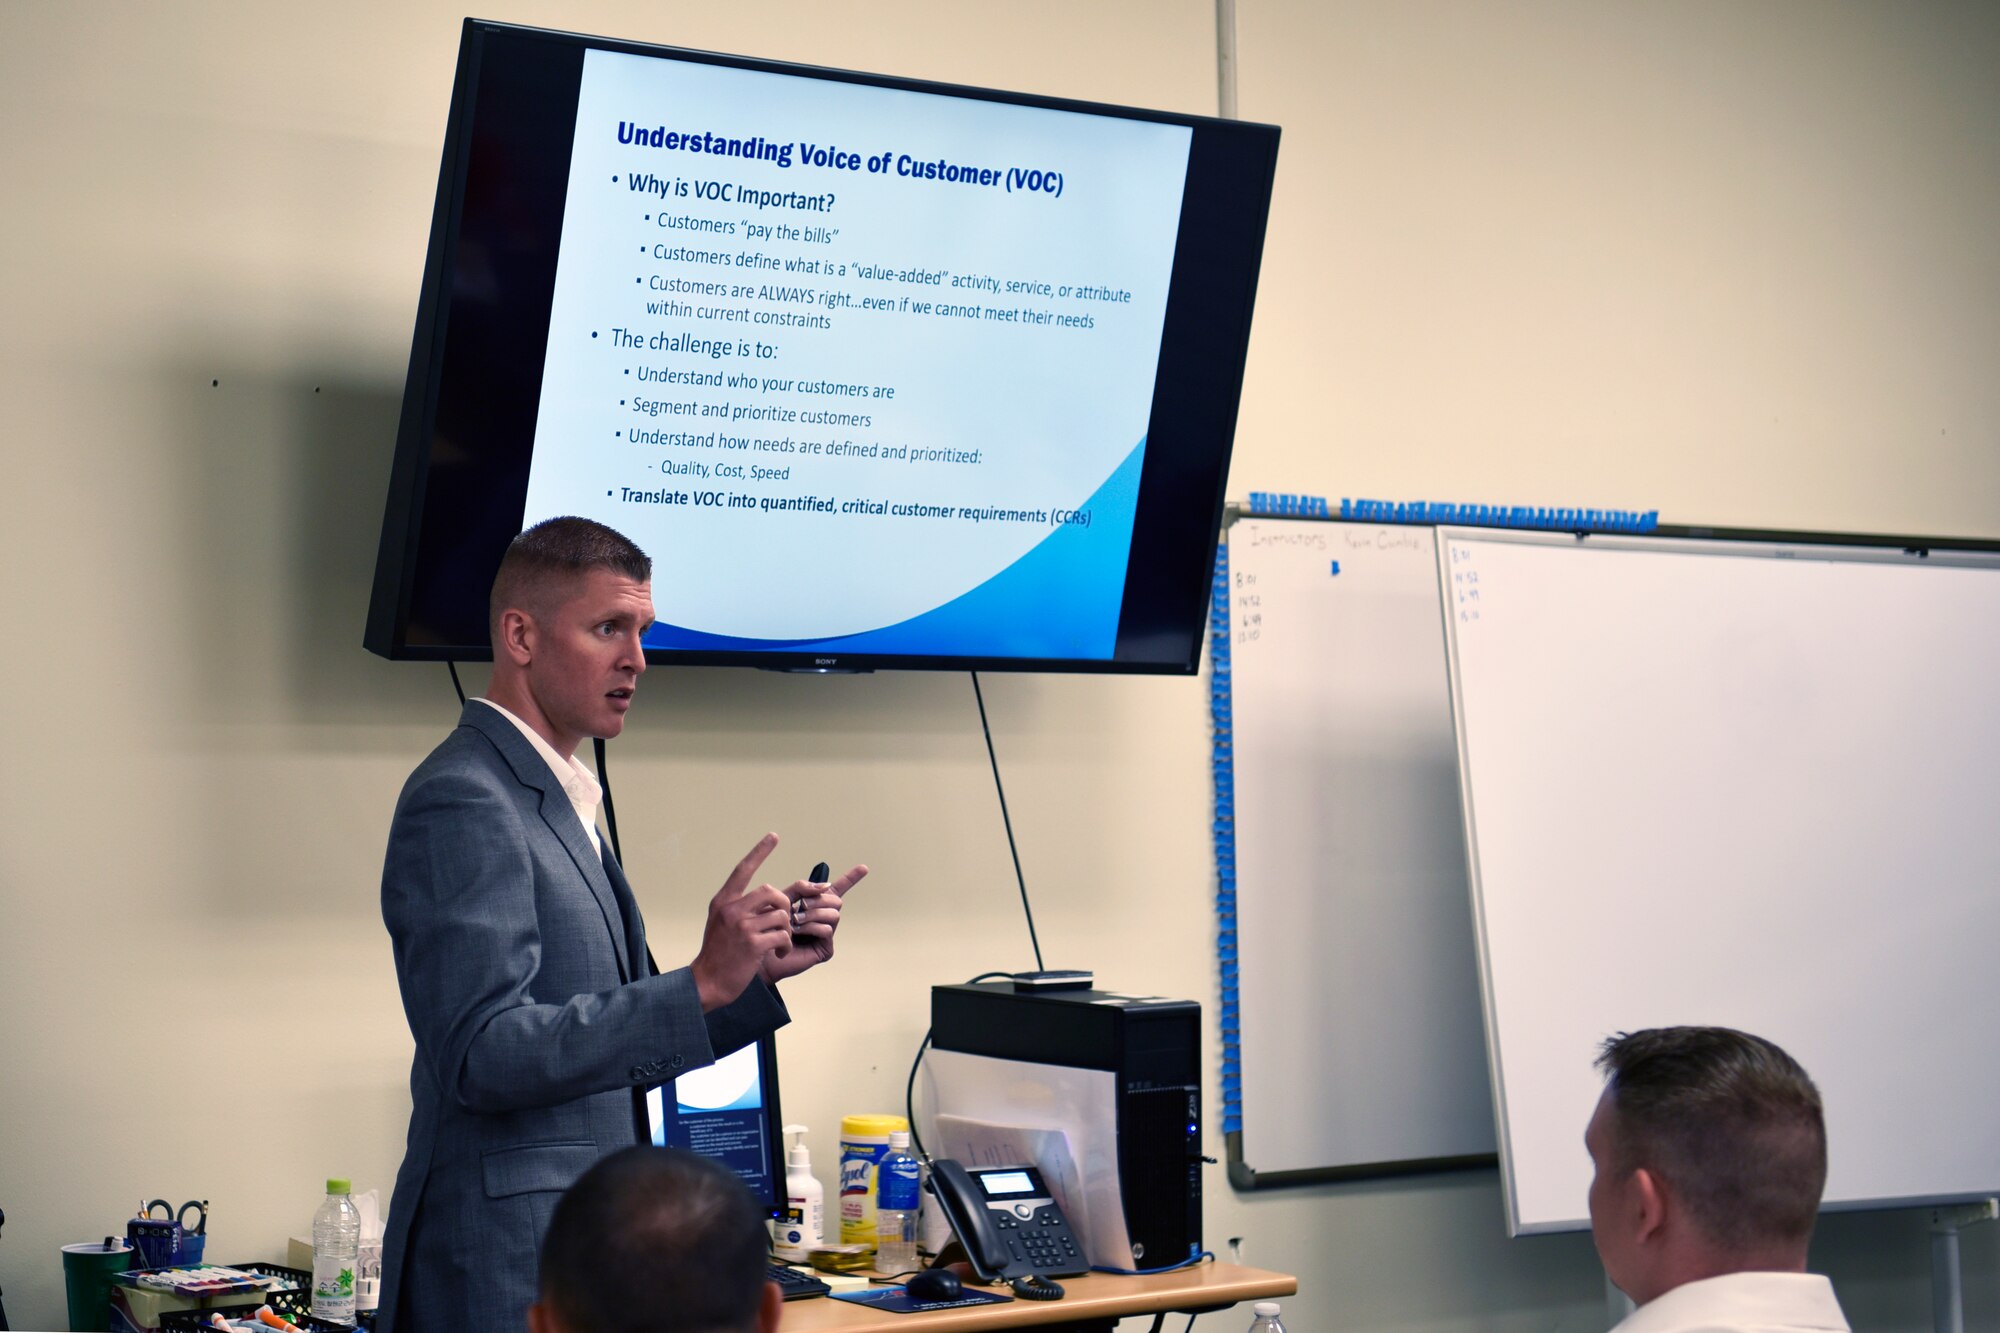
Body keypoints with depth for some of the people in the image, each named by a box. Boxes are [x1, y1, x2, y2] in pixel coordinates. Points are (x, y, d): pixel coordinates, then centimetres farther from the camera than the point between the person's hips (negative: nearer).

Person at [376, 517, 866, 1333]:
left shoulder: (560, 801, 16)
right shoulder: (460, 803, -14)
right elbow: (483, 1056, -23)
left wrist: (761, 969, 5)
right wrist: (705, 984, -27)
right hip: (508, 1266, -9)